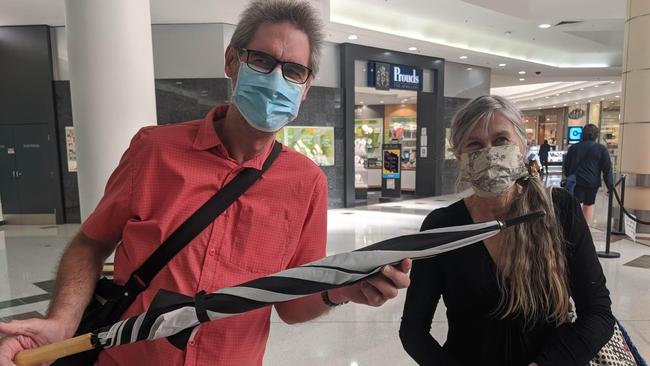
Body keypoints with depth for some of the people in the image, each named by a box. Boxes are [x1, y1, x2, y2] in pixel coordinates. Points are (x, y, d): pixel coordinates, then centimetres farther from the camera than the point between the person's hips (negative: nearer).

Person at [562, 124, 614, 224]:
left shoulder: (574, 147, 3)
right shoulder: (601, 149, -3)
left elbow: (565, 166, 10)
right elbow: (607, 168, -4)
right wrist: (610, 185, 0)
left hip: (576, 181, 0)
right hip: (592, 182, 0)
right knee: (589, 205, 14)